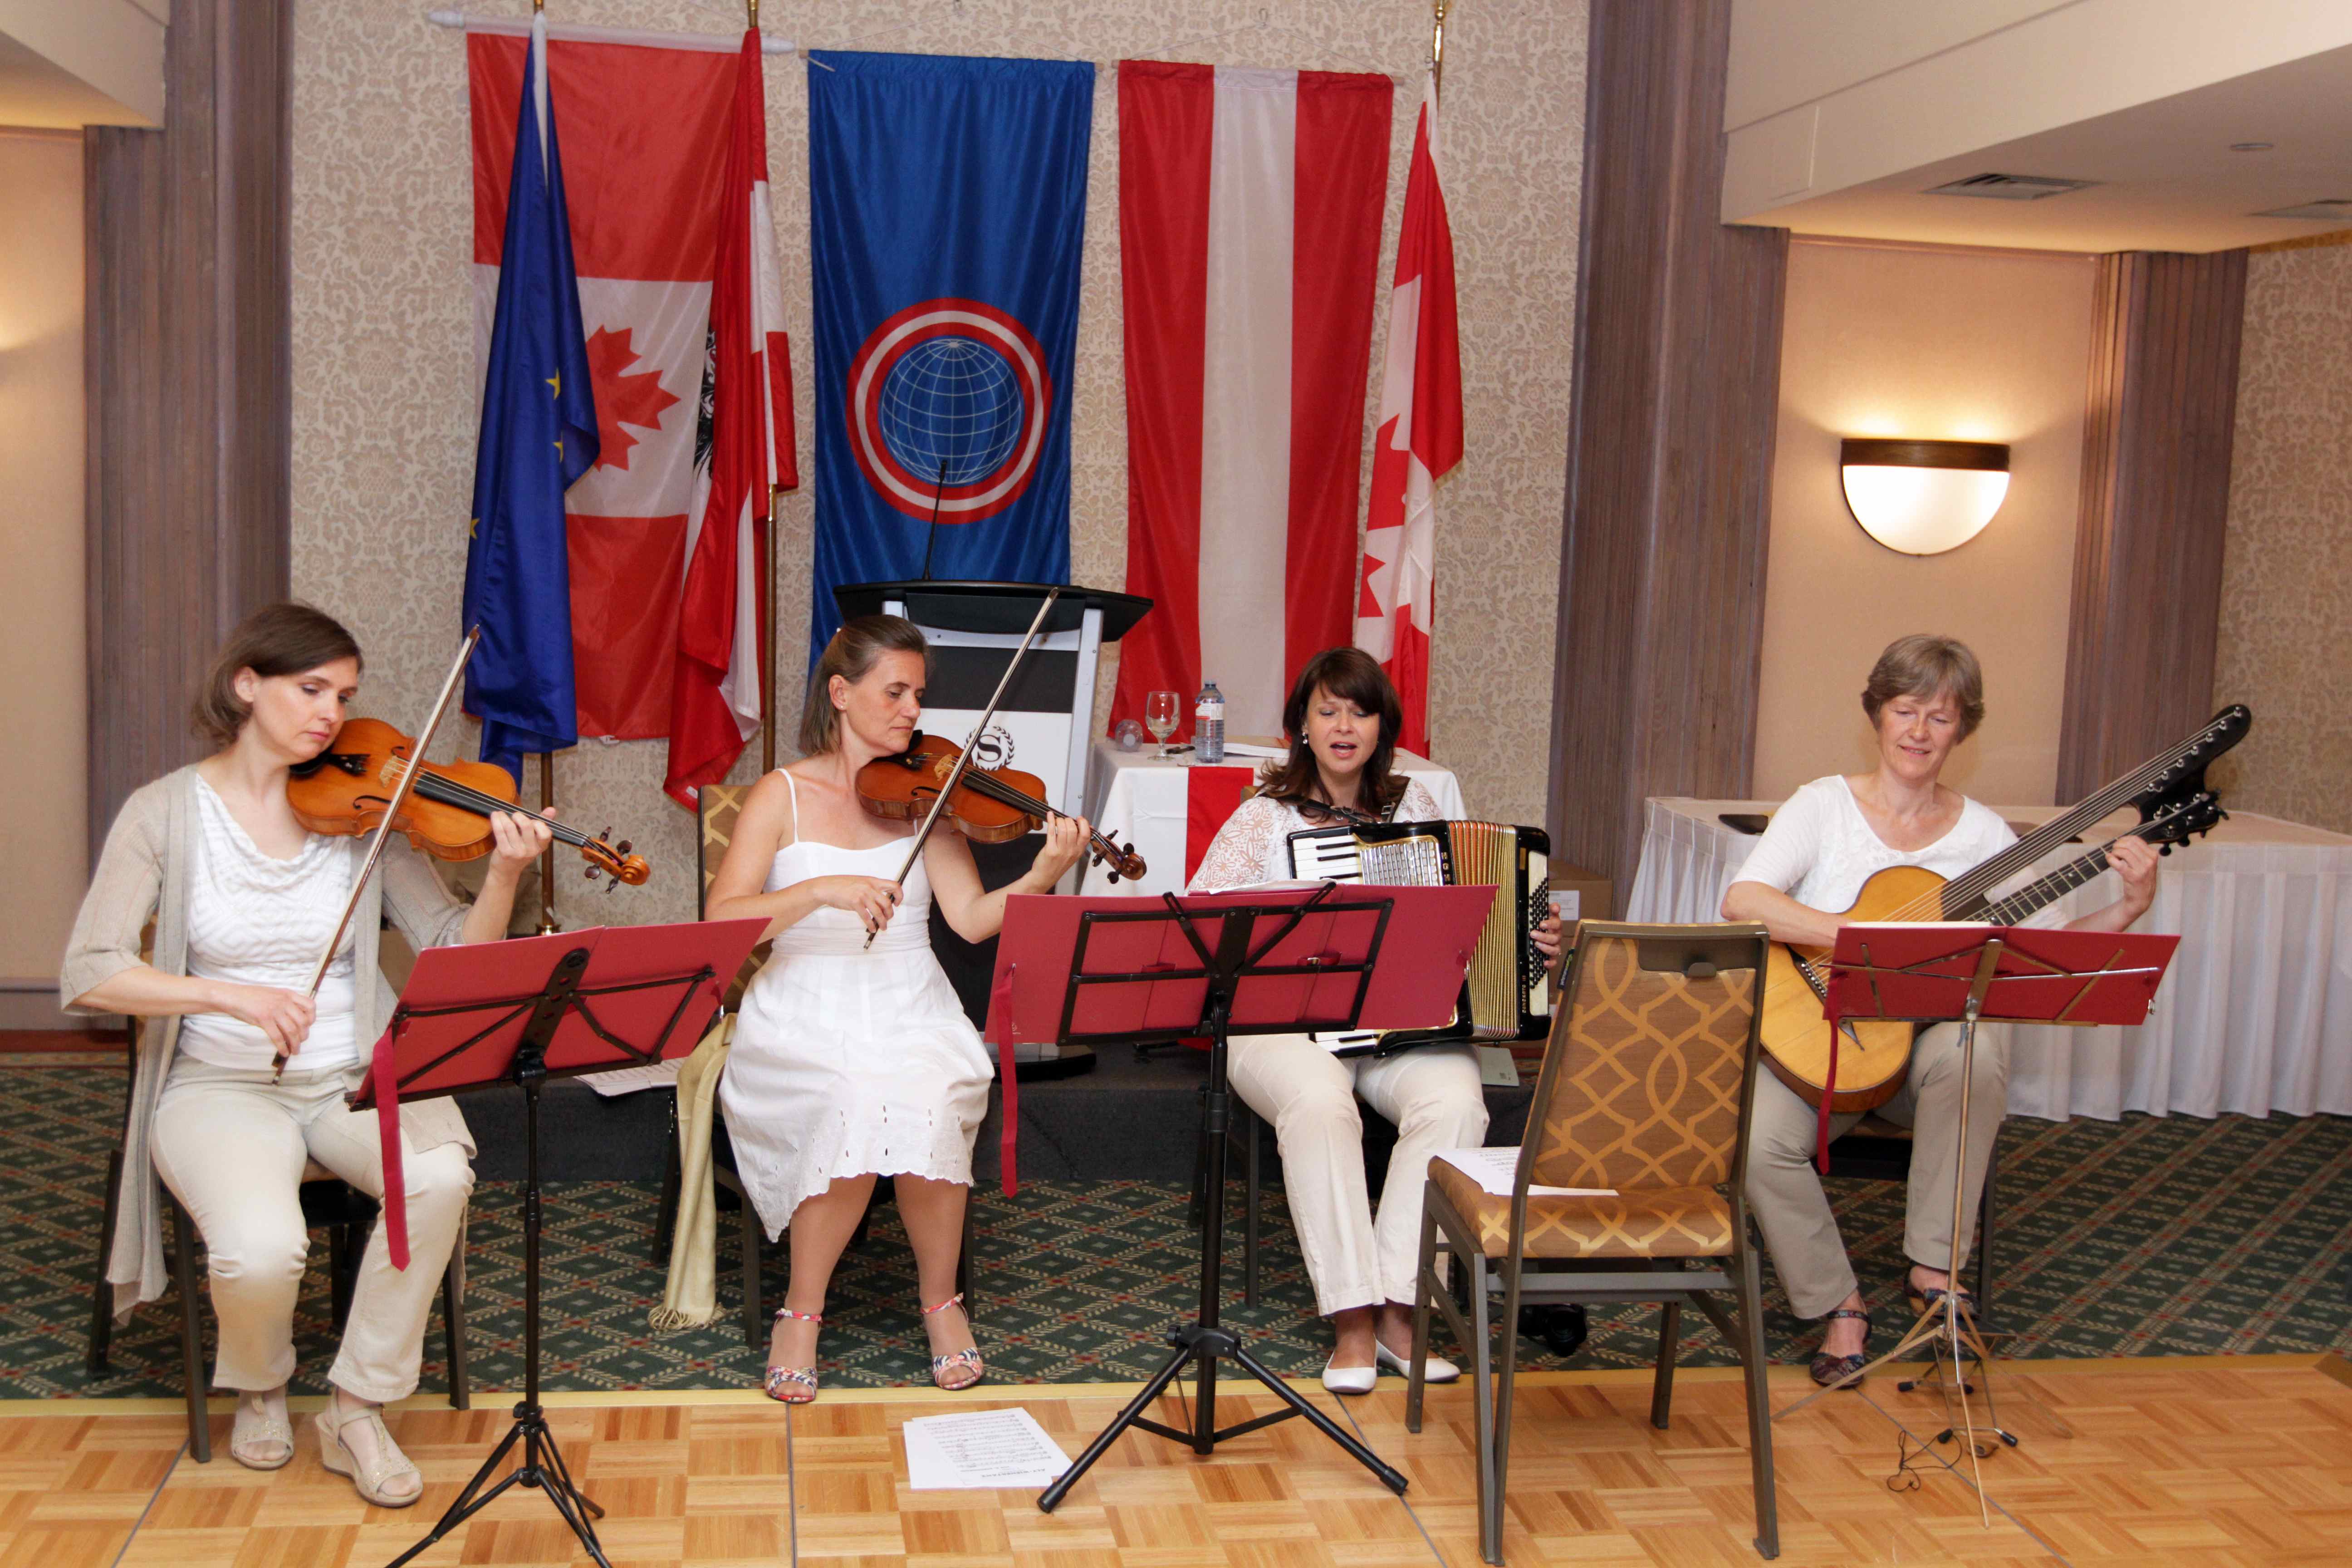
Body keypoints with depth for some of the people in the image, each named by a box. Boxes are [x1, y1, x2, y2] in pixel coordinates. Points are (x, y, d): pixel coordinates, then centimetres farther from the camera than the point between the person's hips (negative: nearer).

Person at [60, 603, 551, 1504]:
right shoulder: (166, 813, -3)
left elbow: (453, 952, -3)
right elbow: (87, 976, -10)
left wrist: (504, 877, -22)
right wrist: (232, 995, -23)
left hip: (356, 1079, 2)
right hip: (222, 1087, -2)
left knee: (439, 1174, -30)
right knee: (261, 1248, -31)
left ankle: (357, 1412, -8)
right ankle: (259, 1387, 8)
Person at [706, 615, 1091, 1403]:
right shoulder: (784, 796, 3)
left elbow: (973, 918, -2)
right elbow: (720, 922, -9)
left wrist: (1046, 877, -19)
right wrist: (824, 890, -22)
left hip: (908, 1010, 2)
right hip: (803, 1019, -2)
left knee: (929, 1102, -31)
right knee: (853, 1102, -33)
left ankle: (940, 1297, -3)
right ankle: (802, 1310, -9)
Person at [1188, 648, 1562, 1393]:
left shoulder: (1415, 806, 11)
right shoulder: (1266, 816, 1)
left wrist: (1532, 946, 2)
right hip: (1287, 1023, -3)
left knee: (1454, 1101, -29)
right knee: (1319, 1102, -36)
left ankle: (1398, 1309, -21)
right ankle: (1352, 1321, -27)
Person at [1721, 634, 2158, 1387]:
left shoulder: (1983, 834, 6)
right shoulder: (1826, 805, 0)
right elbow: (1742, 899, -17)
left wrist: (2129, 909, -13)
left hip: (1929, 1036, 1)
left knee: (1974, 1049, -35)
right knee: (1759, 1138, -30)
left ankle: (1933, 1268, -18)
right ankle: (1837, 1305, -5)